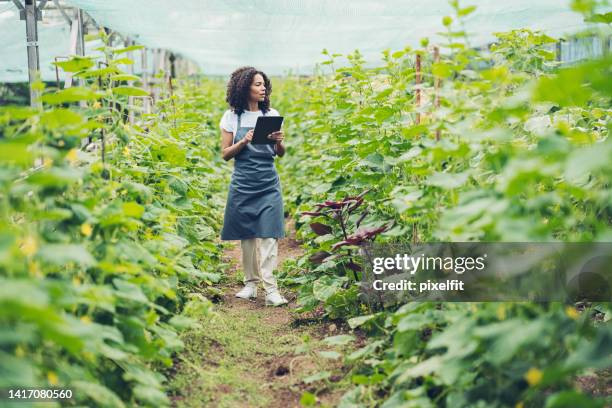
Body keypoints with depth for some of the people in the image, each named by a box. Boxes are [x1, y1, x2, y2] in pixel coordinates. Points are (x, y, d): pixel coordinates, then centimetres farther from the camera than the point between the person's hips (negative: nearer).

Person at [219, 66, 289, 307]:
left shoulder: (272, 115, 6)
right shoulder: (232, 117, 2)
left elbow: (280, 154, 10)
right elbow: (225, 154, 2)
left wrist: (279, 142, -12)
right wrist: (244, 142, -15)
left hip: (268, 184, 0)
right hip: (243, 184, 0)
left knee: (268, 235, -8)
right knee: (246, 235, 7)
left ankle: (270, 289, -11)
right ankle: (251, 283, 20)